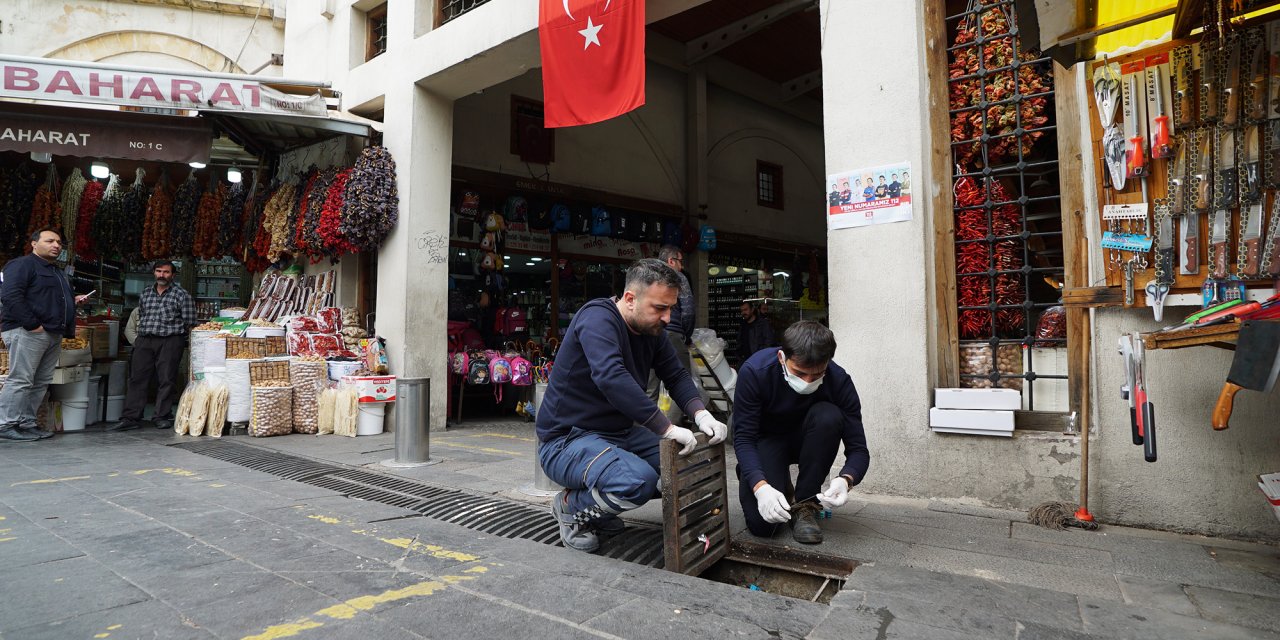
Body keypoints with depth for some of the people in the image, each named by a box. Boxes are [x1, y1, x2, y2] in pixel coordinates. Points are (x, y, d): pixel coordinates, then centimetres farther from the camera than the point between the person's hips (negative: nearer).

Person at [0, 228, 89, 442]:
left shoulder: (57, 272, 25)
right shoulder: (22, 264, -4)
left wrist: (73, 300, 14)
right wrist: (32, 324, -20)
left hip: (54, 334, 9)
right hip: (27, 332, -9)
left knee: (41, 382, 8)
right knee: (20, 380, -9)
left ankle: (27, 423, 13)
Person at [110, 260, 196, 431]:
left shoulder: (181, 294, 0)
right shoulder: (146, 293, 16)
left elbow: (189, 322, -1)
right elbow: (140, 316, 22)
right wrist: (140, 337, 14)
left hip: (169, 342, -5)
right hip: (144, 341, 5)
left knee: (166, 379, -2)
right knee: (137, 378, 1)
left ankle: (162, 416, 6)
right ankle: (131, 417, 4)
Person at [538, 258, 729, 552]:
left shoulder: (652, 330, 4)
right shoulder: (598, 318, -23)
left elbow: (676, 375, 7)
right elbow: (610, 377, -39)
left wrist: (701, 414, -14)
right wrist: (667, 428, -36)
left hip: (620, 433, 9)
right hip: (567, 439, -9)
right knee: (639, 482, -33)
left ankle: (597, 510, 13)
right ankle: (571, 506, 0)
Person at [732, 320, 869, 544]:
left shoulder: (839, 381, -25)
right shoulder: (754, 371, -29)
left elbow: (858, 449, -20)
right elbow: (743, 438, -25)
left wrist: (845, 480, -43)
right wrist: (761, 487, -41)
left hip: (805, 440, 2)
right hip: (767, 440, -2)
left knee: (829, 416, -33)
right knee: (762, 523, -23)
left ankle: (805, 504, -16)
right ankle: (783, 488, 13)